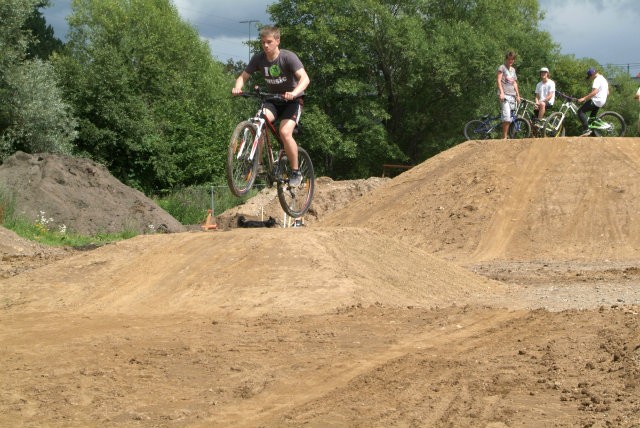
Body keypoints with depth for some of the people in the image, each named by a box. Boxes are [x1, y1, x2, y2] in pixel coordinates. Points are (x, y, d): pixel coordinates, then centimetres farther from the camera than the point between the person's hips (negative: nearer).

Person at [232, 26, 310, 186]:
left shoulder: (288, 57, -20)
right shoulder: (258, 58, -6)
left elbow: (305, 78, -31)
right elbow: (243, 76, -1)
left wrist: (294, 93, -50)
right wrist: (237, 87, -25)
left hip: (292, 100, -4)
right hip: (273, 99, 4)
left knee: (285, 132, -26)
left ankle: (296, 172, -9)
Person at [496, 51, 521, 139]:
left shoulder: (513, 70, 23)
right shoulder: (502, 67, 2)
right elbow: (499, 80, -7)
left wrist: (518, 95, 18)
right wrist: (501, 93, -19)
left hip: (512, 95, 7)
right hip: (505, 95, -7)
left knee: (510, 119, 2)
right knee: (506, 117, -18)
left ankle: (505, 136, 5)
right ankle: (504, 138, -17)